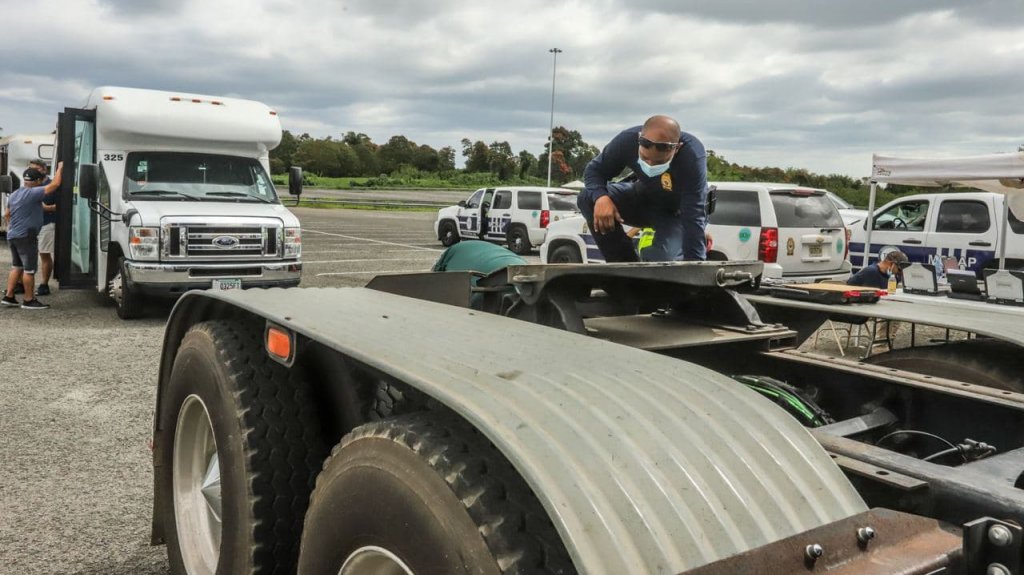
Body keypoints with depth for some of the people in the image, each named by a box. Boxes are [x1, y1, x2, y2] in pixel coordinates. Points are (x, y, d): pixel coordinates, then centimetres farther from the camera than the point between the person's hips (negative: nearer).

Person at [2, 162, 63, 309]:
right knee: (29, 269, -2)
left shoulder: (14, 195, 14)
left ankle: (8, 296, 17)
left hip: (12, 236, 9)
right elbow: (55, 184, -19)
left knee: (16, 267, 18)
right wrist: (59, 168, -6)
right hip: (26, 237, -9)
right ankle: (29, 300, 3)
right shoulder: (33, 193, -15)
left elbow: (8, 214, 24)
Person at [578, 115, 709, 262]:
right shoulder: (628, 140, -27)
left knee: (662, 260, -32)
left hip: (677, 211, -4)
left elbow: (694, 217, -39)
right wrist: (600, 197, -36)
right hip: (644, 198, 4)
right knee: (588, 199, -19)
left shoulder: (692, 156, -37)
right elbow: (593, 169, -13)